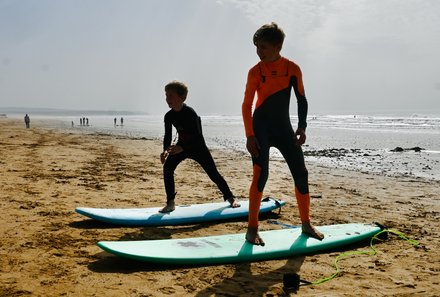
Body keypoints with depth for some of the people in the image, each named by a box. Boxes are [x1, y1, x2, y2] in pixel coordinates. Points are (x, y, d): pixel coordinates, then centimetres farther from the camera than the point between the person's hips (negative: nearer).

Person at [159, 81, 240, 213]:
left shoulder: (190, 113, -25)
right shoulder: (169, 116, -7)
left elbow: (197, 137, -29)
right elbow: (168, 136, -2)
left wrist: (181, 148, -43)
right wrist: (166, 151, -22)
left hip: (198, 147, -5)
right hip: (181, 146, 5)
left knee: (213, 172, -2)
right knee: (167, 167, -16)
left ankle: (230, 197, 17)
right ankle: (170, 202, -8)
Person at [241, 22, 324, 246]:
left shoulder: (292, 69, 0)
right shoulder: (255, 71, -6)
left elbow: (301, 100, 6)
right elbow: (247, 104, -7)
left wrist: (301, 127, -5)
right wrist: (249, 135, -16)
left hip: (284, 127, 3)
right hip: (261, 127, -3)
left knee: (301, 173, 3)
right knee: (260, 174, -15)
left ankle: (306, 224, 19)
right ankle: (252, 228, -8)